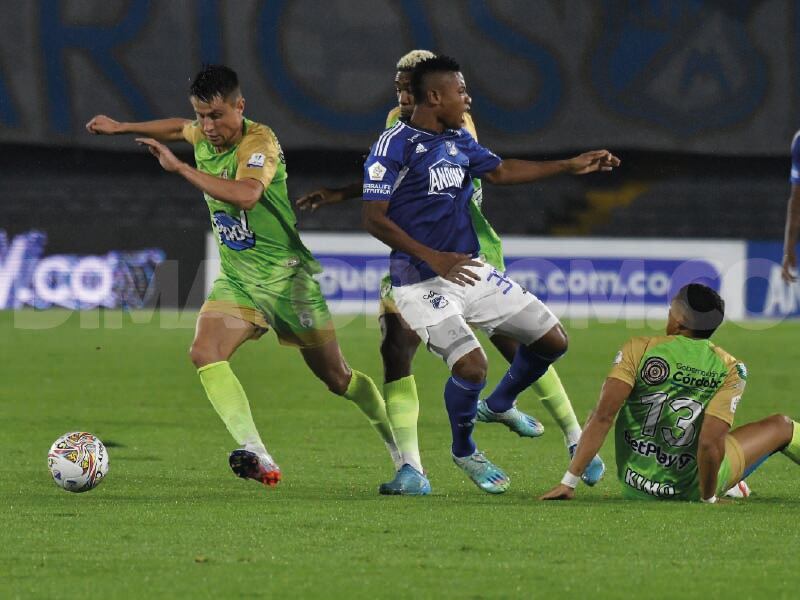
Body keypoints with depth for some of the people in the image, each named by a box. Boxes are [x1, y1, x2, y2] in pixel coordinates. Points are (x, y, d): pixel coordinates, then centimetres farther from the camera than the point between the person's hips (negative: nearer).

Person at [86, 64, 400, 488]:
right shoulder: (203, 136, 1)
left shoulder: (258, 142, -22)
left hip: (287, 275, -6)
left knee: (336, 377, 5)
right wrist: (120, 127, 32)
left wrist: (178, 167, -38)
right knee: (205, 353, -22)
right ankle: (257, 456, -31)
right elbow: (179, 128, 28)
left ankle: (397, 443, 32)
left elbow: (246, 195, -41)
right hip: (236, 279, 6)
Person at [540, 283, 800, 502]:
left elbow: (603, 416, -17)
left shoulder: (638, 350, -10)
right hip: (688, 489, -2)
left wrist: (568, 482, -15)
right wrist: (709, 499, -7)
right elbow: (710, 444, -23)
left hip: (633, 486, 2)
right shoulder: (730, 370, -13)